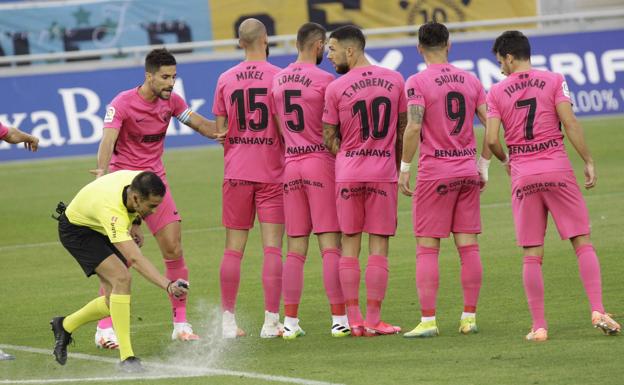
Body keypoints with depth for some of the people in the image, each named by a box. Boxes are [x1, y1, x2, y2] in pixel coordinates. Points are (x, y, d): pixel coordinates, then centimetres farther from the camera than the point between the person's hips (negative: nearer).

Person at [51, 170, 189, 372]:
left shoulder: (139, 180, -24)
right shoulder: (111, 211, -44)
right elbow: (136, 259, -50)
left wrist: (136, 222, -3)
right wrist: (168, 285, -59)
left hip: (102, 229, 8)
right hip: (76, 229, -8)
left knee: (115, 303, 2)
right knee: (121, 278, -27)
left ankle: (65, 325, 28)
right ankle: (126, 356, -23)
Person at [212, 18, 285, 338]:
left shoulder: (225, 80, 4)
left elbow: (220, 131, 7)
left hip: (236, 173, 3)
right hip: (272, 173, -3)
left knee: (233, 248, 6)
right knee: (272, 247, -2)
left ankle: (228, 321, 8)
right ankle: (271, 321, -6)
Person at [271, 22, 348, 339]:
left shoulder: (278, 79, 9)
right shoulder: (324, 79, -10)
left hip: (291, 164, 5)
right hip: (321, 162, -5)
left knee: (295, 248, 7)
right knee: (331, 244, -4)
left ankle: (290, 322, 6)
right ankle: (339, 319, -6)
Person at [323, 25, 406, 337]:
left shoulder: (335, 89, -6)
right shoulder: (394, 80, 2)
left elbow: (329, 139, 0)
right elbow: (402, 130, 9)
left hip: (347, 174, -1)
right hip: (384, 173, 1)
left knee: (349, 247, 7)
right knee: (378, 247, 3)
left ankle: (353, 320, 6)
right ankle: (373, 321, 1)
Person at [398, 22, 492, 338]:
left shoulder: (417, 83, -8)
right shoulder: (471, 81, 7)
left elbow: (413, 128, -18)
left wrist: (404, 168, -10)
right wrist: (483, 167, 14)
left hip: (434, 172, -5)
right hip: (467, 170, 5)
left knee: (427, 249, -1)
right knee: (468, 246, 7)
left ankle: (428, 321, -5)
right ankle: (469, 317, 8)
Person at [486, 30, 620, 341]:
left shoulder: (497, 92, 3)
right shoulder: (553, 81, 2)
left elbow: (491, 139, -3)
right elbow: (570, 123, -8)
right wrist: (588, 161, -2)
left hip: (522, 176, 1)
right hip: (557, 169, -1)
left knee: (532, 255, 3)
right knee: (582, 242, 3)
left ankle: (538, 326, 0)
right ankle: (598, 312, -10)